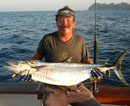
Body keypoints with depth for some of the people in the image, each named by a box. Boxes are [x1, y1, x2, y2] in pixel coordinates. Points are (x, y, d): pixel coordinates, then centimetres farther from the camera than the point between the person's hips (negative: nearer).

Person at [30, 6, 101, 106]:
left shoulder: (79, 40, 4)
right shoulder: (47, 39, -3)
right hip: (54, 90, -2)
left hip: (77, 88, 3)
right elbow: (37, 57, 8)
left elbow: (86, 60, 15)